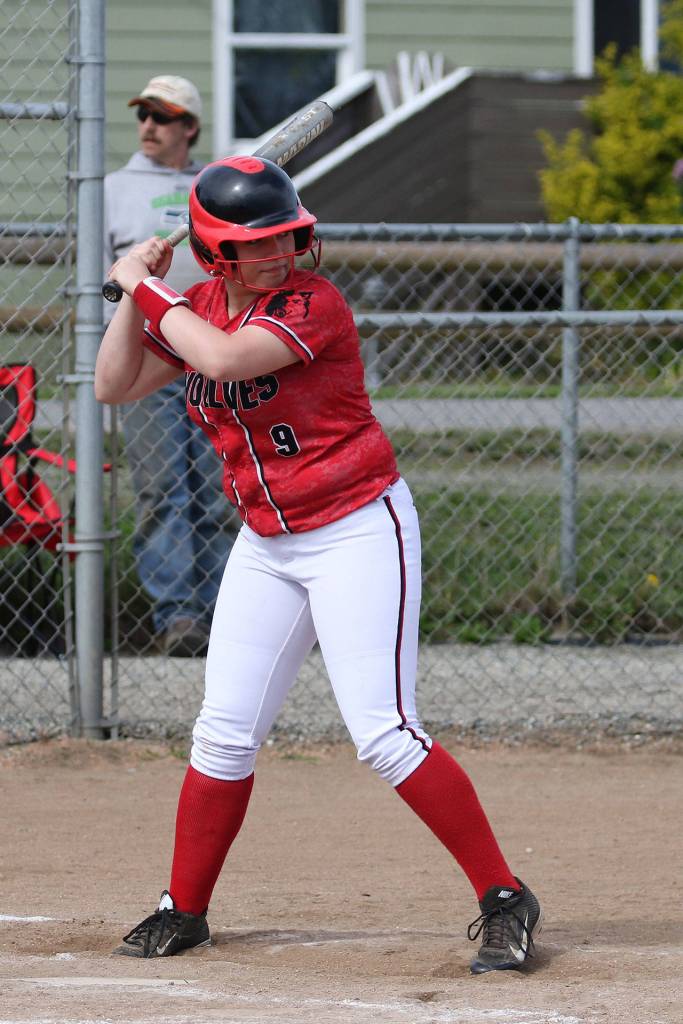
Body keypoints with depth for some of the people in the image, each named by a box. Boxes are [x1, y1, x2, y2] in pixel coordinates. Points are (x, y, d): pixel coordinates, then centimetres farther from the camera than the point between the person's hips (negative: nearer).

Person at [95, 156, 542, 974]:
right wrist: (136, 294, -4)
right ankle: (182, 912, 20)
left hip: (359, 530, -7)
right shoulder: (198, 310, 5)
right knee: (224, 734, 6)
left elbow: (224, 358, -32)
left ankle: (505, 900, -8)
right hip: (265, 544, 7)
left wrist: (148, 289, -19)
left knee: (383, 734, -14)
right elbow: (114, 385, 8)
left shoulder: (313, 302, -18)